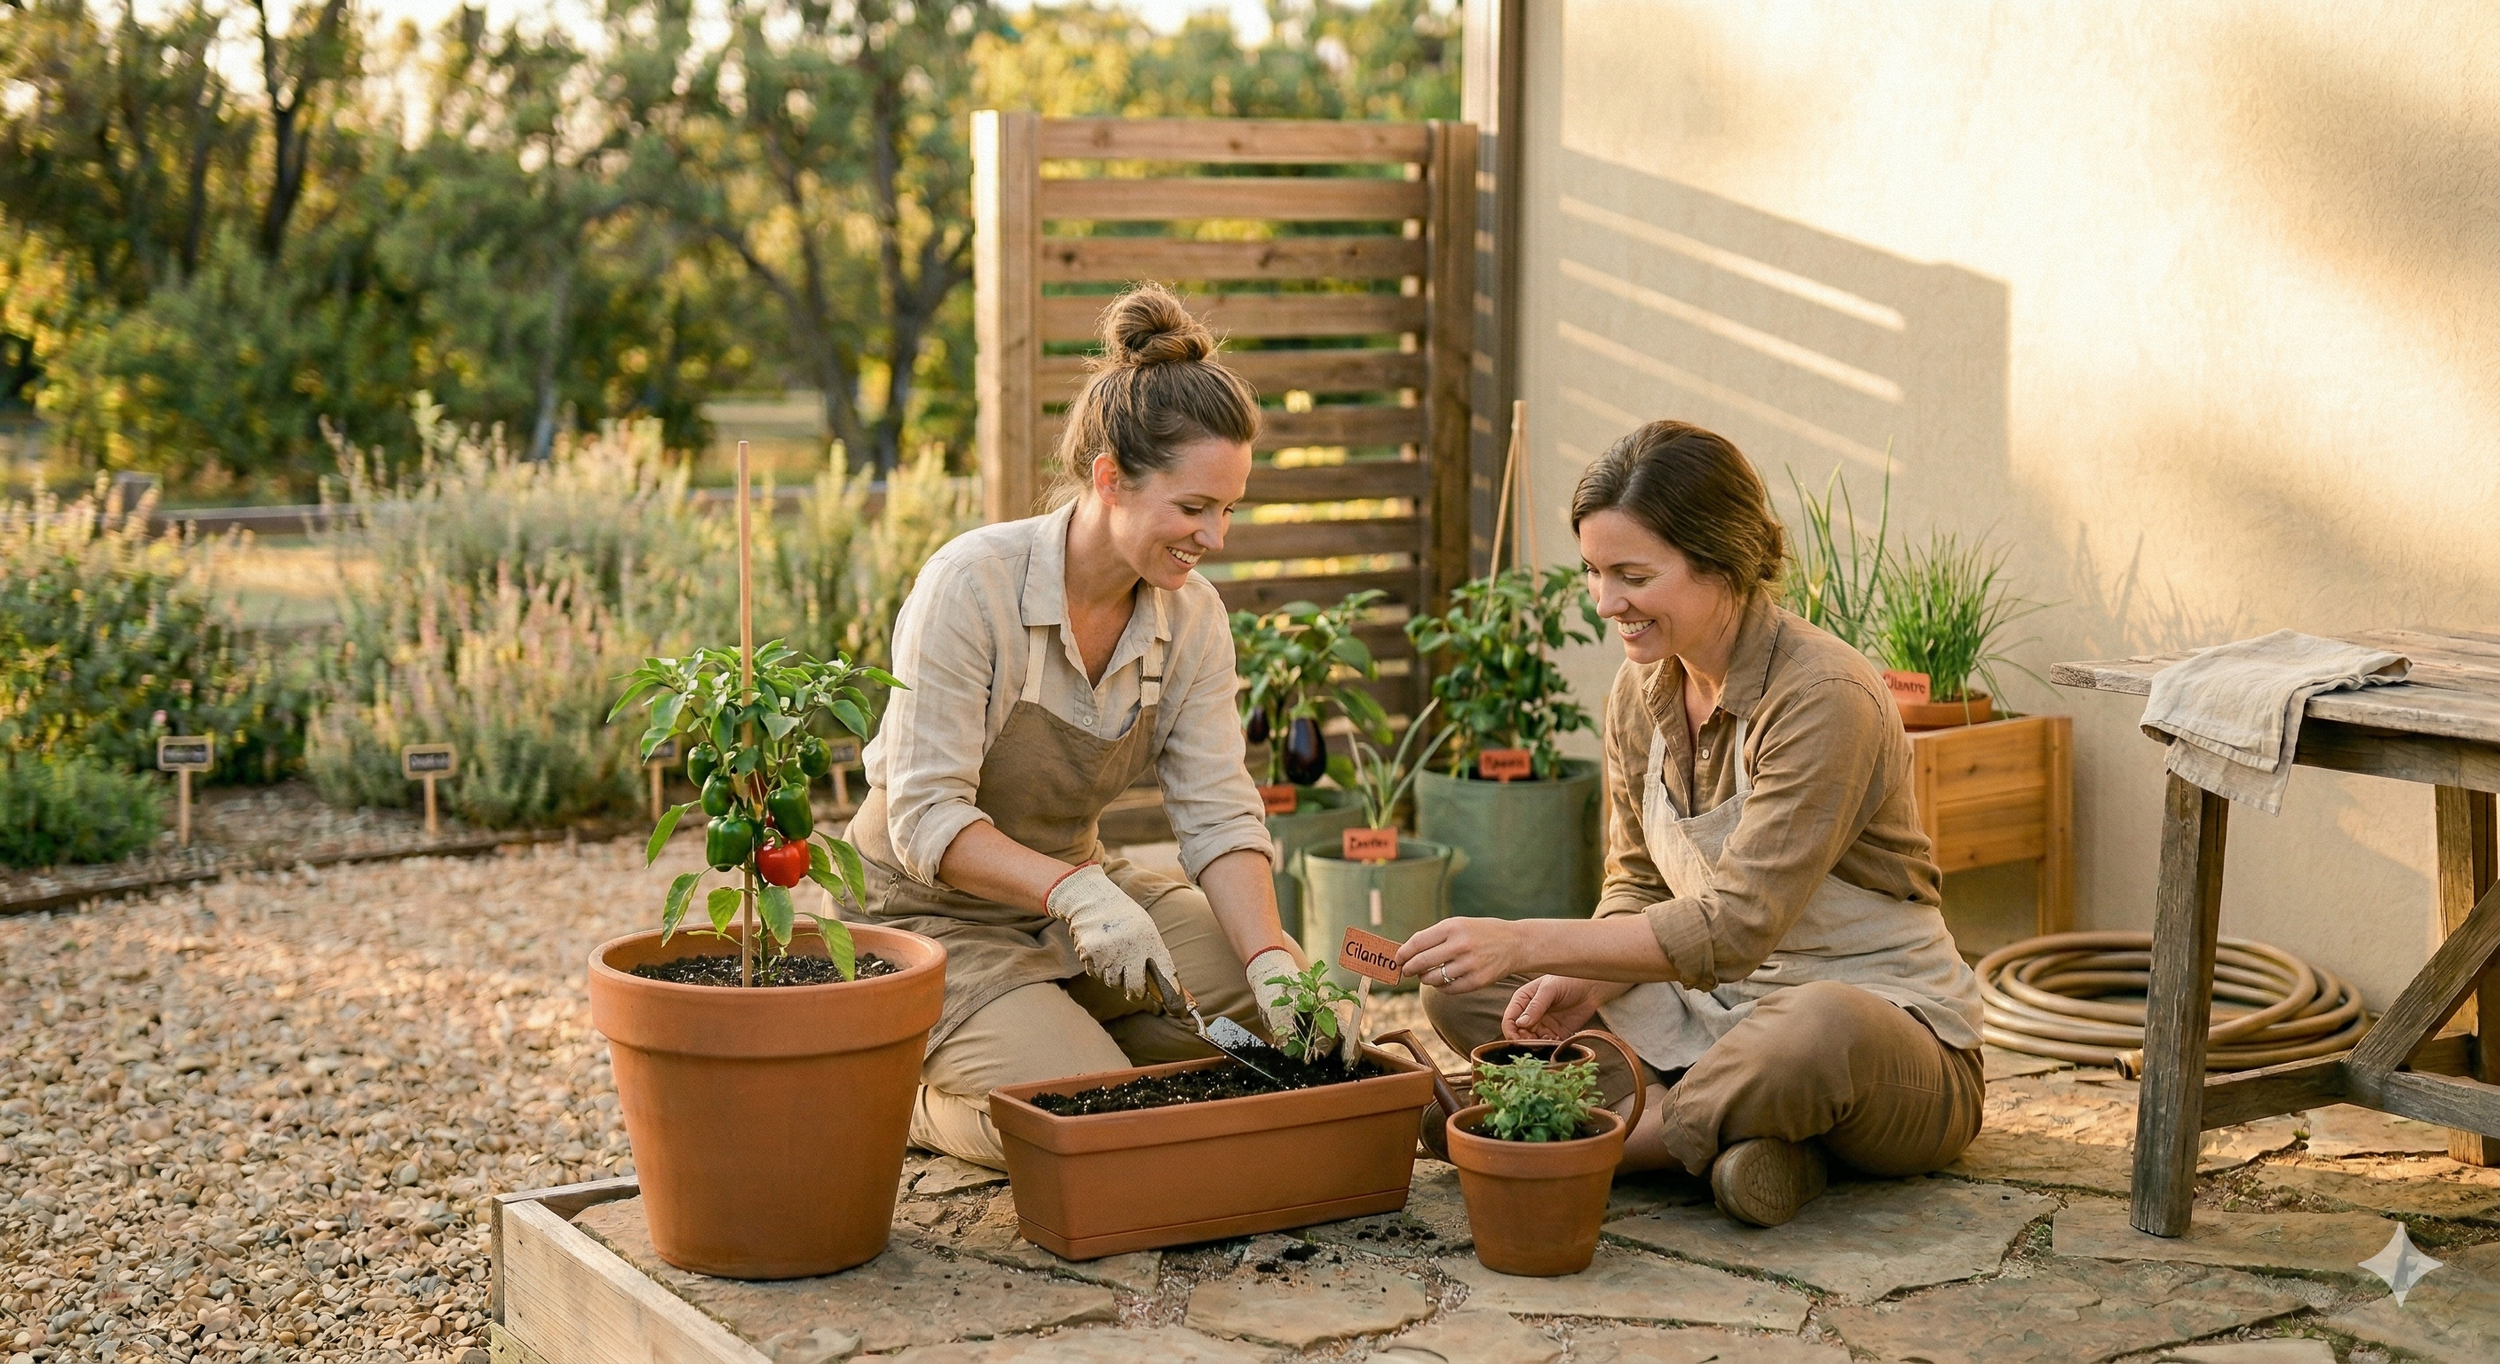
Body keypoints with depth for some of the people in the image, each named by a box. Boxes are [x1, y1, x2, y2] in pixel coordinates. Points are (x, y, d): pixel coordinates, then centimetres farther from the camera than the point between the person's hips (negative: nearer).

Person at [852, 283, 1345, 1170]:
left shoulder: (1193, 616, -6)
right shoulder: (973, 582, -24)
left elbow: (1219, 816, -10)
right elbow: (927, 821, -26)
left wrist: (1275, 965, -27)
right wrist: (1074, 892, -41)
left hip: (1077, 887, 6)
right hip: (931, 914, -6)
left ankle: (1078, 1037, 11)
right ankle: (915, 1091, 6)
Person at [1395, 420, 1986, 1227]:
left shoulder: (1825, 699, -22)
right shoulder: (1639, 692, 2)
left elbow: (1738, 924, -27)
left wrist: (1528, 943, -31)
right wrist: (1584, 979, -13)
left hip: (1889, 1026, -7)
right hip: (1720, 1011, 7)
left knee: (1819, 1028, -43)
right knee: (1457, 991, -4)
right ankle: (1731, 1131, -16)